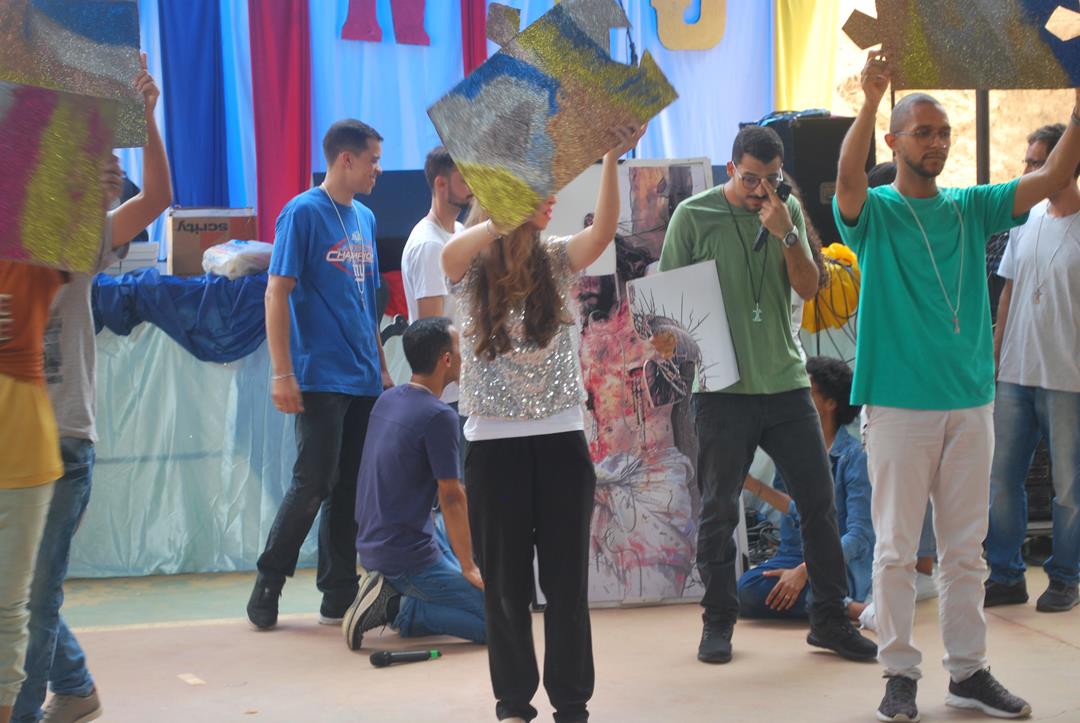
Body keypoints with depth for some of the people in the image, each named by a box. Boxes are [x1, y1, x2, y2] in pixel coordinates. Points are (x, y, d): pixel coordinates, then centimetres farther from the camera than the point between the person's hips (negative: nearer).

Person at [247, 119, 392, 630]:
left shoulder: (364, 218, 14)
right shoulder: (303, 213, -7)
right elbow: (276, 293, -11)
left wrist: (382, 367, 18)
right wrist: (282, 373, -16)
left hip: (363, 380, 7)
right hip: (320, 377, -7)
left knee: (350, 489, 7)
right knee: (314, 483, -6)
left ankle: (339, 597, 14)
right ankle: (268, 582, 11)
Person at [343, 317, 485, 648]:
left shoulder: (387, 400, 7)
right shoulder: (439, 416, -18)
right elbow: (451, 496, -15)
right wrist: (469, 568, -6)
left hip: (372, 544, 9)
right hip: (407, 556, -9)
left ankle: (390, 597, 8)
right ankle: (399, 609, -9)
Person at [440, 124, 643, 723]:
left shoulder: (556, 261, 4)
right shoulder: (469, 269, -2)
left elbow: (604, 230, -15)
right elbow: (452, 250, -26)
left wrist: (610, 160, -27)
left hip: (561, 436, 2)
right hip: (494, 442, -2)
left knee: (567, 578, 6)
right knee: (505, 581, 7)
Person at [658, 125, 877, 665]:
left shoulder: (790, 212, 8)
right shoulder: (694, 215, -1)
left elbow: (808, 288, 1)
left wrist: (785, 233, -13)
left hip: (786, 382, 3)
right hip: (723, 386, -3)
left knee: (819, 500, 5)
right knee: (719, 510, 5)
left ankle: (829, 620, 18)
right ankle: (718, 622, 19)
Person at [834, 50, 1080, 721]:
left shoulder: (971, 208, 10)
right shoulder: (874, 212, 0)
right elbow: (848, 180, -23)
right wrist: (872, 98, -35)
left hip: (971, 402, 4)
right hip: (899, 405, -4)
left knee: (966, 548, 11)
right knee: (898, 547, 3)